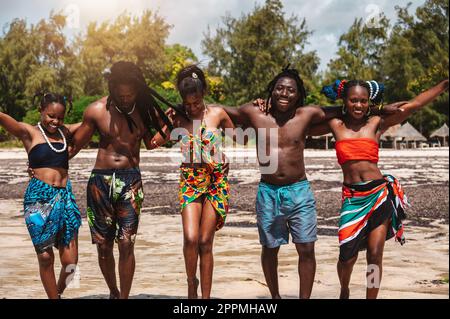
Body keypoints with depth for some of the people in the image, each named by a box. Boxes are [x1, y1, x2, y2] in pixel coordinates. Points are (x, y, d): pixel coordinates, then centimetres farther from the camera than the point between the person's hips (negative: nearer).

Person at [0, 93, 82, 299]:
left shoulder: (65, 132, 14)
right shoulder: (29, 132, 2)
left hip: (65, 197, 4)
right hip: (39, 198, -3)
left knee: (70, 260, 2)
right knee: (45, 257, 0)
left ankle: (58, 292, 29)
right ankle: (53, 297, 17)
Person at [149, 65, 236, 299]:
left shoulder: (218, 113, 2)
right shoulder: (179, 119, 4)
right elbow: (153, 144, 4)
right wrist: (170, 124, -4)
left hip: (216, 181, -1)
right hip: (190, 180, 1)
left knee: (205, 242, 0)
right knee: (191, 237, -16)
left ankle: (205, 296, 10)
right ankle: (191, 281, 11)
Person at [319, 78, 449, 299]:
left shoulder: (376, 123, 5)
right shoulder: (336, 125, 6)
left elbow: (414, 105, 3)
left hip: (380, 193, 0)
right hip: (352, 196, 0)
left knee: (375, 254, 0)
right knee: (348, 255, 2)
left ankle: (371, 297, 18)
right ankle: (344, 292, 32)